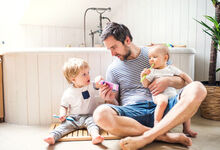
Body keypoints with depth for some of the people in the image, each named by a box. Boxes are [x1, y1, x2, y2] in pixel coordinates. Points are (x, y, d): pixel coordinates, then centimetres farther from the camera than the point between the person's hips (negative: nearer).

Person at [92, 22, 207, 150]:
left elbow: (182, 81, 16)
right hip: (132, 111, -1)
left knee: (198, 88, -24)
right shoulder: (113, 69, 13)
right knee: (101, 114, -32)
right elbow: (116, 102, 17)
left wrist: (168, 81, -6)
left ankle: (147, 136, -32)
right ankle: (165, 136, -28)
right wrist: (110, 98, -7)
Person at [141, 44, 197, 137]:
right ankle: (156, 122, -22)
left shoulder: (171, 68, 13)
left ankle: (186, 129, 3)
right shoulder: (152, 71, 6)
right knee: (163, 101, -37)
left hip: (172, 94, 4)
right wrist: (143, 76, -14)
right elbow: (145, 85, 2)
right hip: (159, 94, -4)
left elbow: (183, 75, 17)